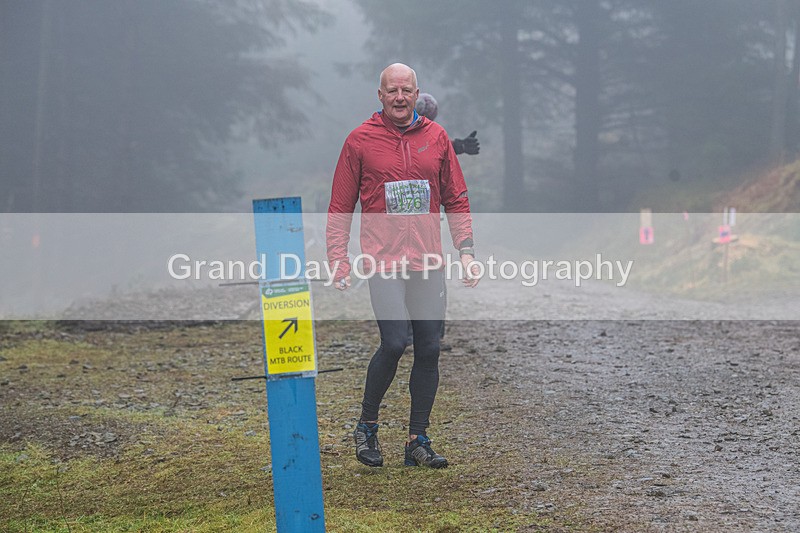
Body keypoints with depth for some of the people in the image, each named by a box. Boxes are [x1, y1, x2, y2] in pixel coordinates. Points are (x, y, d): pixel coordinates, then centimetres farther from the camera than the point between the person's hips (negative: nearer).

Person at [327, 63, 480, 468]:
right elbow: (340, 207, 3)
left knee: (429, 349, 3)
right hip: (383, 262, -4)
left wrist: (465, 250, 3)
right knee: (394, 343, -15)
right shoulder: (360, 140, 0)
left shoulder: (436, 137, 8)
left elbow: (456, 200, 13)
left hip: (428, 262, 4)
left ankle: (418, 441, 13)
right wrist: (338, 260, -5)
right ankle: (366, 427, 7)